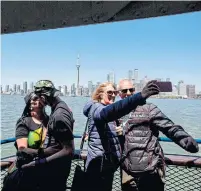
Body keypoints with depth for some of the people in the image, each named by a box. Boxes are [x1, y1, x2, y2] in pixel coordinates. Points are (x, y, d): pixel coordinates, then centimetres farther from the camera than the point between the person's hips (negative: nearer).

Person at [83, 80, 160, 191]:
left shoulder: (108, 110, 16)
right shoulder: (96, 108, -14)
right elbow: (108, 113, -40)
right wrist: (139, 97, -51)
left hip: (109, 164, 9)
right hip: (98, 164, -9)